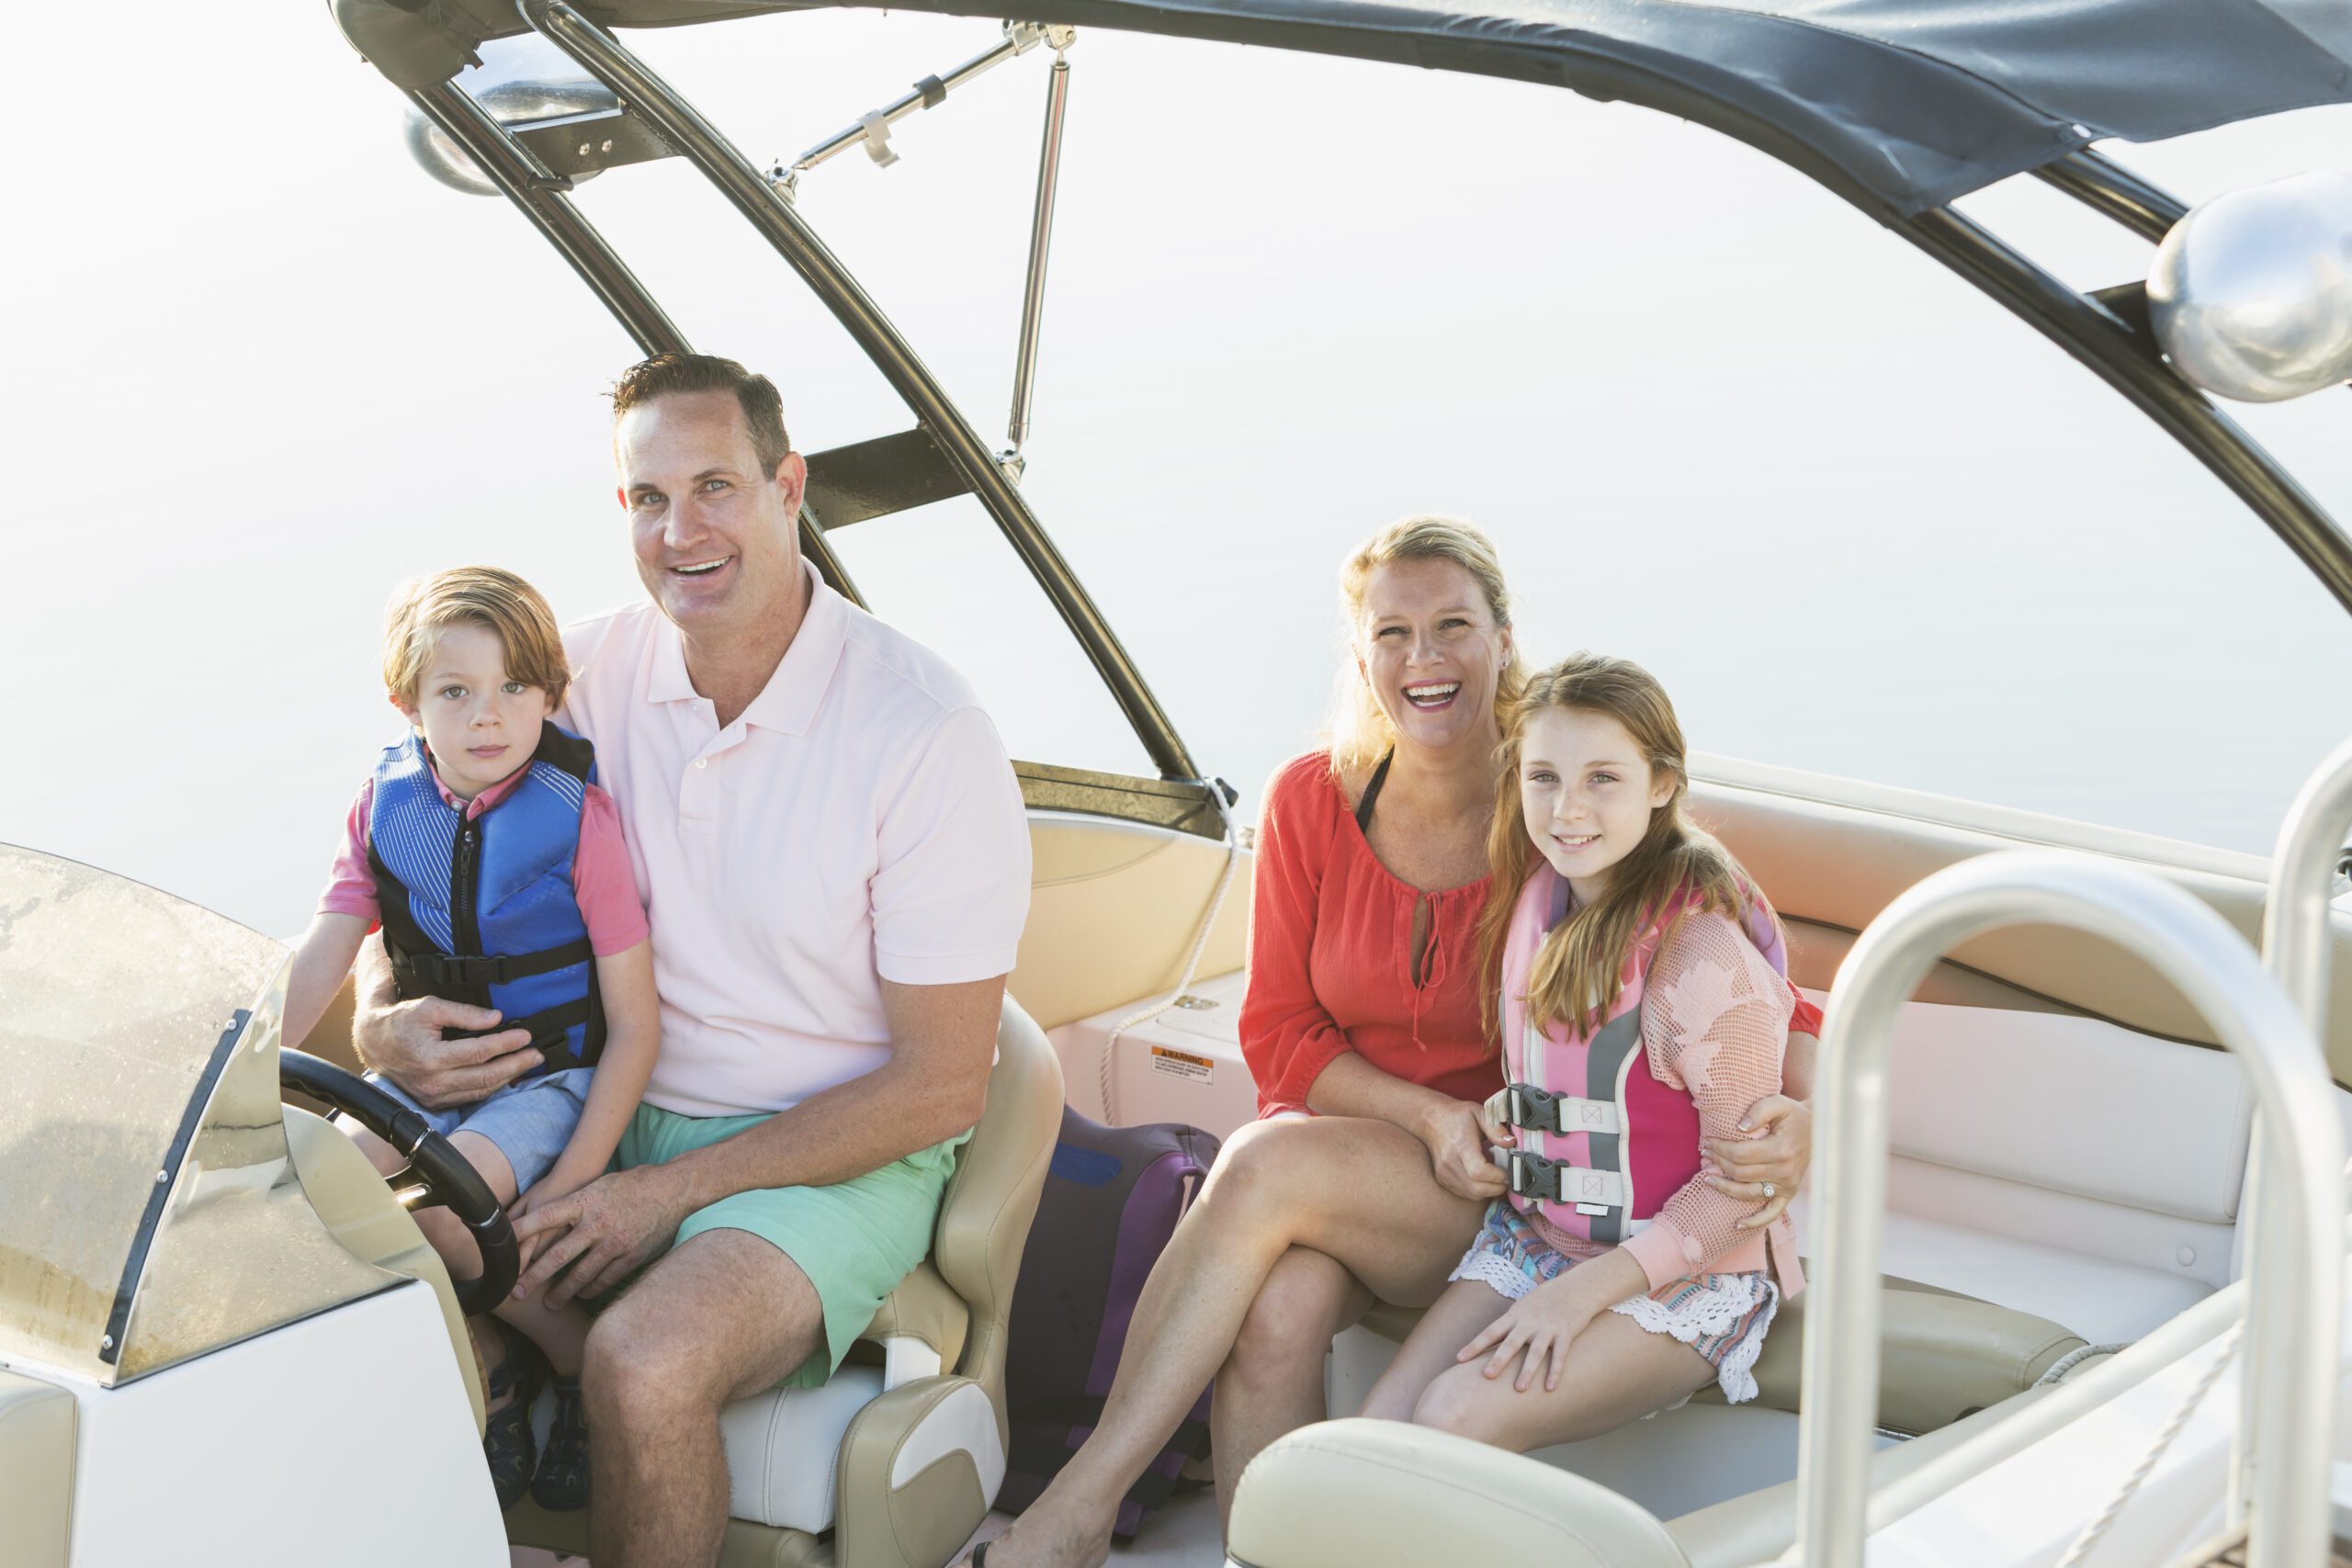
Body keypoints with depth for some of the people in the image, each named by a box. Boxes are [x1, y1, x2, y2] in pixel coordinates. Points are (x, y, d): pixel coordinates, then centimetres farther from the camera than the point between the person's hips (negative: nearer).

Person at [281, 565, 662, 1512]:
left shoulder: (579, 819, -15)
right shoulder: (385, 808, -1)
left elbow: (635, 1026, -13)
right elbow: (316, 964, -7)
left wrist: (570, 1184, -20)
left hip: (554, 1074, -5)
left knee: (443, 1200, -29)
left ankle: (583, 1361, -3)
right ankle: (487, 1371, 2)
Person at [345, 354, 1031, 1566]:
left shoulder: (923, 730, -15)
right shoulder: (590, 674, 0)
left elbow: (943, 1087, -13)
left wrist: (677, 1189, -17)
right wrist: (385, 1024, -11)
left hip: (840, 1157, -5)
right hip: (617, 1120, 5)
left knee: (644, 1363, -33)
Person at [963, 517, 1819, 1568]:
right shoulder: (1311, 800, 1)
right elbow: (1278, 1032, 4)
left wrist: (1800, 1109, -26)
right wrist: (1429, 1114, -13)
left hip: (1499, 1196, -2)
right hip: (1327, 1145, 2)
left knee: (1268, 1165, -31)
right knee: (1277, 1309, -33)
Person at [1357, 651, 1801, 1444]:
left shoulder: (1702, 950, -21)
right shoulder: (1537, 890, 4)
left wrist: (1589, 1288, -21)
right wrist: (1504, 1111, 2)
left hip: (1685, 1276, -7)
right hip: (1536, 1233, 7)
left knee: (1459, 1417, -28)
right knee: (1381, 1421, -14)